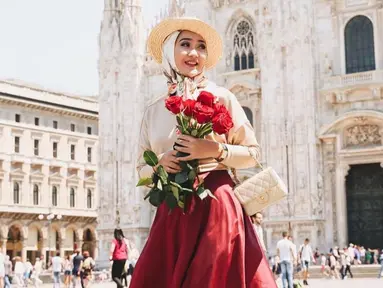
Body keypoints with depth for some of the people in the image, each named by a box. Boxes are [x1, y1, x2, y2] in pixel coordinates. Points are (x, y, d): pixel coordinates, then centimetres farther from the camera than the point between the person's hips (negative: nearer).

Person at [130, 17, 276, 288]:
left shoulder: (221, 97, 2)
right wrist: (159, 164, -5)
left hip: (216, 205, -3)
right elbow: (142, 168, 16)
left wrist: (216, 151, -14)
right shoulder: (154, 110, 11)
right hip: (172, 210, 3)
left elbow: (252, 153, 3)